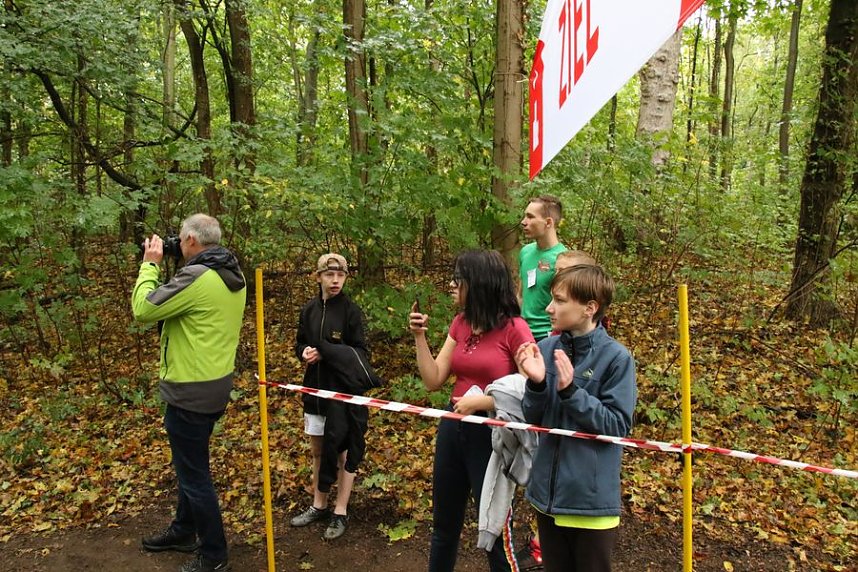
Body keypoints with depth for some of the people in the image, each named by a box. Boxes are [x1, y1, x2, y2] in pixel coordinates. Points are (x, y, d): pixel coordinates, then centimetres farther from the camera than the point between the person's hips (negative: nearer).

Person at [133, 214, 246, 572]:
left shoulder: (197, 276, -24)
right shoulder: (232, 275, 4)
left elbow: (143, 309, -17)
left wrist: (151, 264, -5)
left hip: (190, 391, -10)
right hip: (216, 385, 10)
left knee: (194, 474, 5)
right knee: (191, 463, 26)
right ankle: (183, 531, 45)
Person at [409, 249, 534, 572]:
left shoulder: (514, 329, -16)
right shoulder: (460, 324, 4)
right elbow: (433, 381, 3)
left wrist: (479, 402, -19)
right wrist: (419, 337, -5)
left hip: (491, 434, -7)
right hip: (452, 429, 7)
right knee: (444, 524, 21)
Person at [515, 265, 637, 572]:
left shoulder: (616, 357, -15)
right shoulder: (545, 349, -3)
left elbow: (618, 425, -15)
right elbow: (533, 418, 1)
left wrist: (570, 390, -24)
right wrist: (536, 383, -18)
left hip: (593, 498, -4)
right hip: (547, 493, 4)